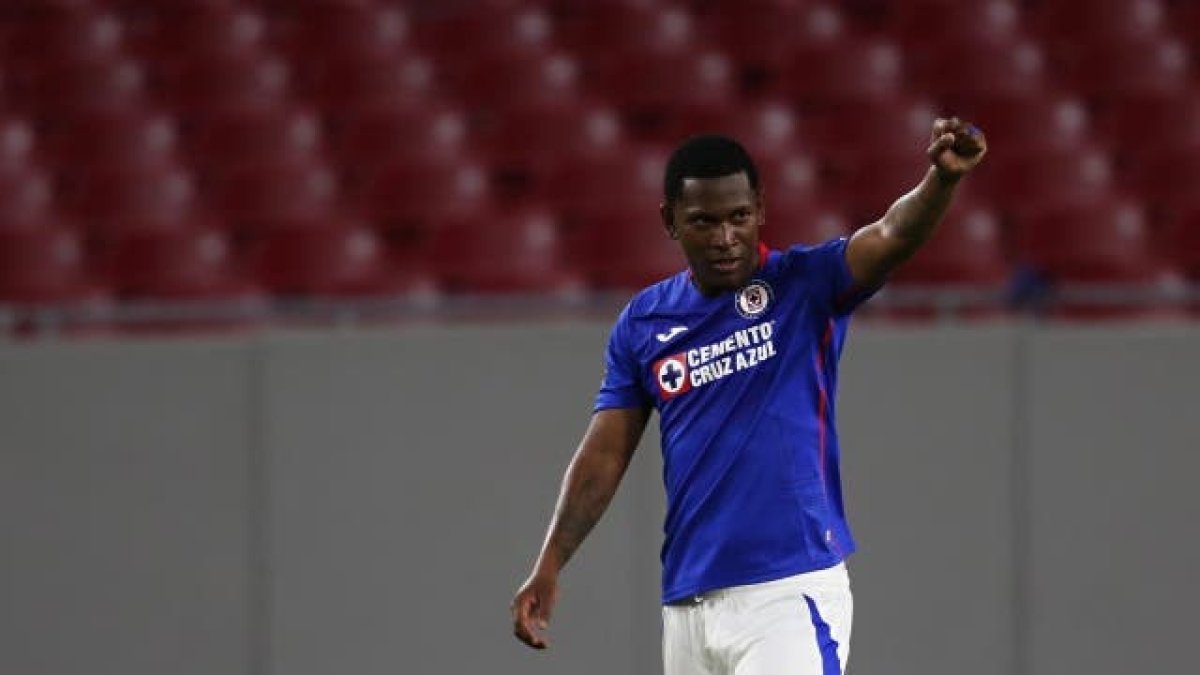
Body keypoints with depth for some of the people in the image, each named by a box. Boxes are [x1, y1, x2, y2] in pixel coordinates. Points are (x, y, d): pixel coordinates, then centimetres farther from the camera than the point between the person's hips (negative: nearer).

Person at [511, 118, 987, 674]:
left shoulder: (804, 285, -3)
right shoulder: (642, 322, 10)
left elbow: (892, 237, -21)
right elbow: (604, 454, 11)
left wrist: (941, 178, -42)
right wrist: (548, 567, 2)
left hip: (791, 592, -5)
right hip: (687, 603, 5)